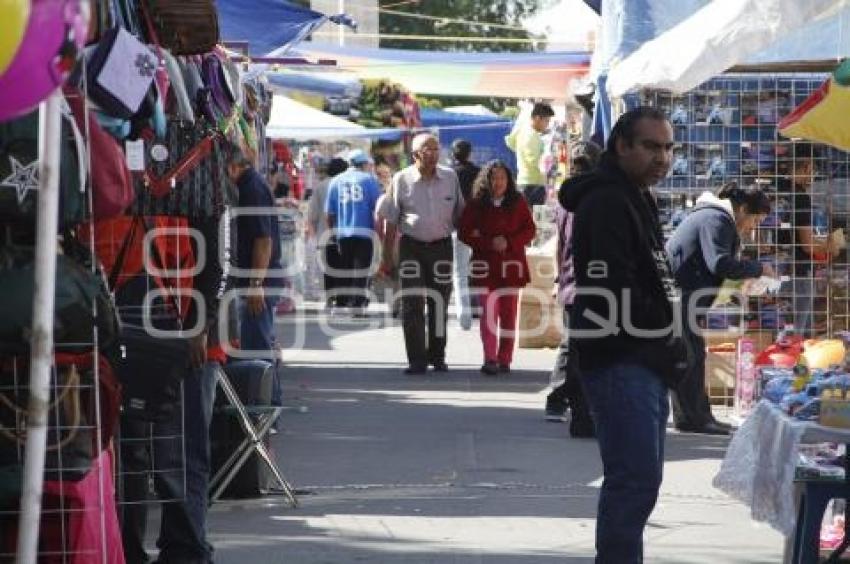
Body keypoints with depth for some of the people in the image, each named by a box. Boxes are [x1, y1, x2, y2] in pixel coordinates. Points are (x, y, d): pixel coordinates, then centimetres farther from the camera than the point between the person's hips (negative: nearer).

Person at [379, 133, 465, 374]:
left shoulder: (450, 177, 4)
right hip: (411, 246, -2)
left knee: (439, 303, 7)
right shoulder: (402, 179, -2)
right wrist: (386, 255, 1)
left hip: (441, 246, 2)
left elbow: (459, 214, 12)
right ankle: (417, 360, -3)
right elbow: (391, 221, 2)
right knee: (412, 305, -6)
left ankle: (437, 356, 18)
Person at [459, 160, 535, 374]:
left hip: (511, 265, 1)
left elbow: (529, 230, 4)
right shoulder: (476, 205, 4)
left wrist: (508, 242, -11)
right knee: (488, 312, -7)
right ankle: (490, 359, -7)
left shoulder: (518, 204, 6)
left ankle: (504, 359, 9)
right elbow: (465, 232, 1)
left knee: (508, 313, 3)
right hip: (486, 266, -1)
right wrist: (488, 244, -12)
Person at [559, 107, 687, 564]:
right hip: (621, 363, -10)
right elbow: (612, 293, -21)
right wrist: (663, 347, -12)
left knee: (639, 478, 13)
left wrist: (663, 350, 12)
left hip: (643, 361, 10)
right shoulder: (605, 204, -13)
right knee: (635, 479, -15)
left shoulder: (637, 200, 20)